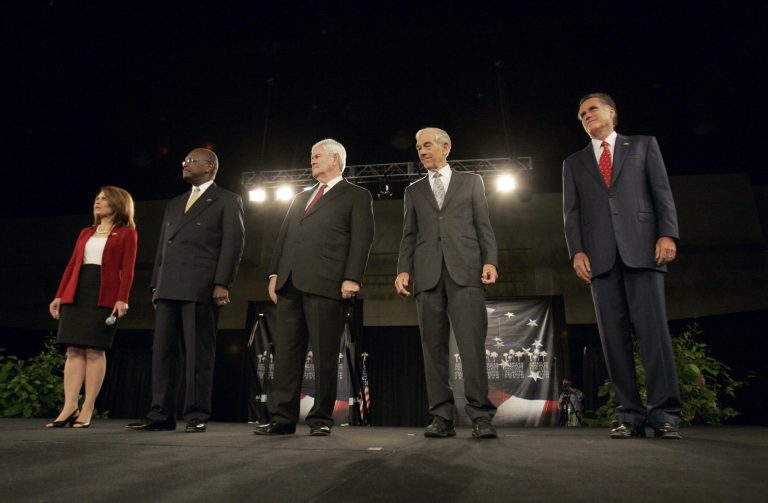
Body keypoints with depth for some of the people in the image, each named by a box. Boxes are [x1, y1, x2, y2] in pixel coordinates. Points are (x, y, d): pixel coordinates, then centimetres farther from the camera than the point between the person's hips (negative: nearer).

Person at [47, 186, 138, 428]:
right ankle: (69, 408, 1)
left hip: (104, 296, -6)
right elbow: (72, 265, 17)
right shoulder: (86, 233, 21)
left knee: (95, 351, -6)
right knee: (74, 350, 0)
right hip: (76, 294, 6)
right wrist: (59, 295, 8)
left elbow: (127, 270, -5)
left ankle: (87, 410, -1)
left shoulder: (126, 233, 4)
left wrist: (121, 299, -16)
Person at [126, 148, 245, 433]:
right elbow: (162, 246, 23)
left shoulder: (227, 201, 6)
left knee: (198, 354, -4)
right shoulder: (174, 204, 25)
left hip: (201, 288, -7)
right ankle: (161, 415, 14)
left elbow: (233, 243, -5)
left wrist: (222, 283, -14)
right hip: (168, 289, 7)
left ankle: (196, 416, 4)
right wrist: (156, 285, 14)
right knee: (163, 352, 6)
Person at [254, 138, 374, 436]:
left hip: (325, 284, -6)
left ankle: (321, 419, 9)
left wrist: (352, 278, -14)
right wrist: (274, 273, 11)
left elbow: (362, 238, -3)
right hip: (290, 283, 6)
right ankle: (282, 417, 11)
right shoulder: (301, 198, 28)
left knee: (325, 354, -2)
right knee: (286, 352, 5)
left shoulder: (357, 196, 9)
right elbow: (284, 236, 22)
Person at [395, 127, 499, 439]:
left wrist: (490, 260, -4)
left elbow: (484, 226, 11)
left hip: (465, 270, -2)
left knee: (472, 342, -12)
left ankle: (480, 416, -7)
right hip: (427, 273, 3)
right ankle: (442, 417, 5)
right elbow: (409, 236, 16)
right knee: (434, 346, 0)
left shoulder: (471, 182, 18)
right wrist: (403, 270, 2)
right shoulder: (414, 191, 23)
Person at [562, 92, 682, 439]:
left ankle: (664, 415, -2)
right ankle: (631, 416, 3)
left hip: (642, 248, -1)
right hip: (600, 256, 2)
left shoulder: (643, 145, 18)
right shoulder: (574, 163, 22)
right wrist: (577, 251, -3)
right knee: (614, 336, -2)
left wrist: (667, 234, -7)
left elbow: (662, 192, 8)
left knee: (653, 329, -8)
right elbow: (571, 212, 12)